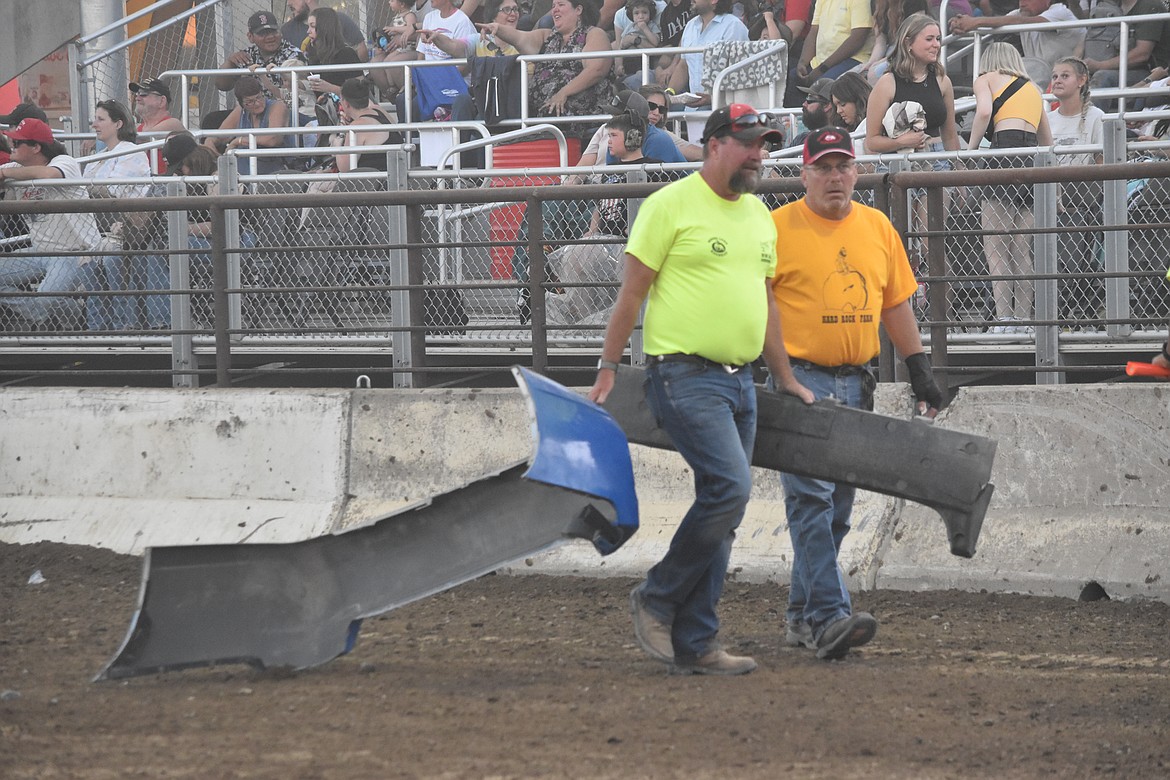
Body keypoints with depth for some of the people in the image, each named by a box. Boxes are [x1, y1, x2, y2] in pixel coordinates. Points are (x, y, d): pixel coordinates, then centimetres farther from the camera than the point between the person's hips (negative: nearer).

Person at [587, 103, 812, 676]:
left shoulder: (759, 216, 17)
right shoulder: (671, 205, -6)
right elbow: (633, 291, -6)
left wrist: (785, 378, 23)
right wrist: (608, 369, -8)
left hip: (739, 381, 8)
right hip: (686, 376, -8)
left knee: (721, 506, 5)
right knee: (729, 487, -20)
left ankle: (693, 644, 9)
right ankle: (657, 601, -4)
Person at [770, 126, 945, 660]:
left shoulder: (877, 228, 11)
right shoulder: (777, 228, -4)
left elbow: (896, 304, 18)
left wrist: (919, 371, 14)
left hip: (856, 384, 6)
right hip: (800, 380, -6)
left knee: (835, 508, 9)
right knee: (811, 499, -15)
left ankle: (802, 615, 18)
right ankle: (829, 616, -22)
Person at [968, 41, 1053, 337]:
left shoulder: (987, 78, 15)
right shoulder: (1032, 89, 30)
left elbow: (984, 111, -7)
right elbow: (1048, 141, 30)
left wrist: (969, 150, -1)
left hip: (1005, 150, -5)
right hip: (1034, 159, 5)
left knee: (994, 246, -6)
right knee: (1022, 250, 8)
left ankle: (1003, 318, -16)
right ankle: (1023, 318, 2)